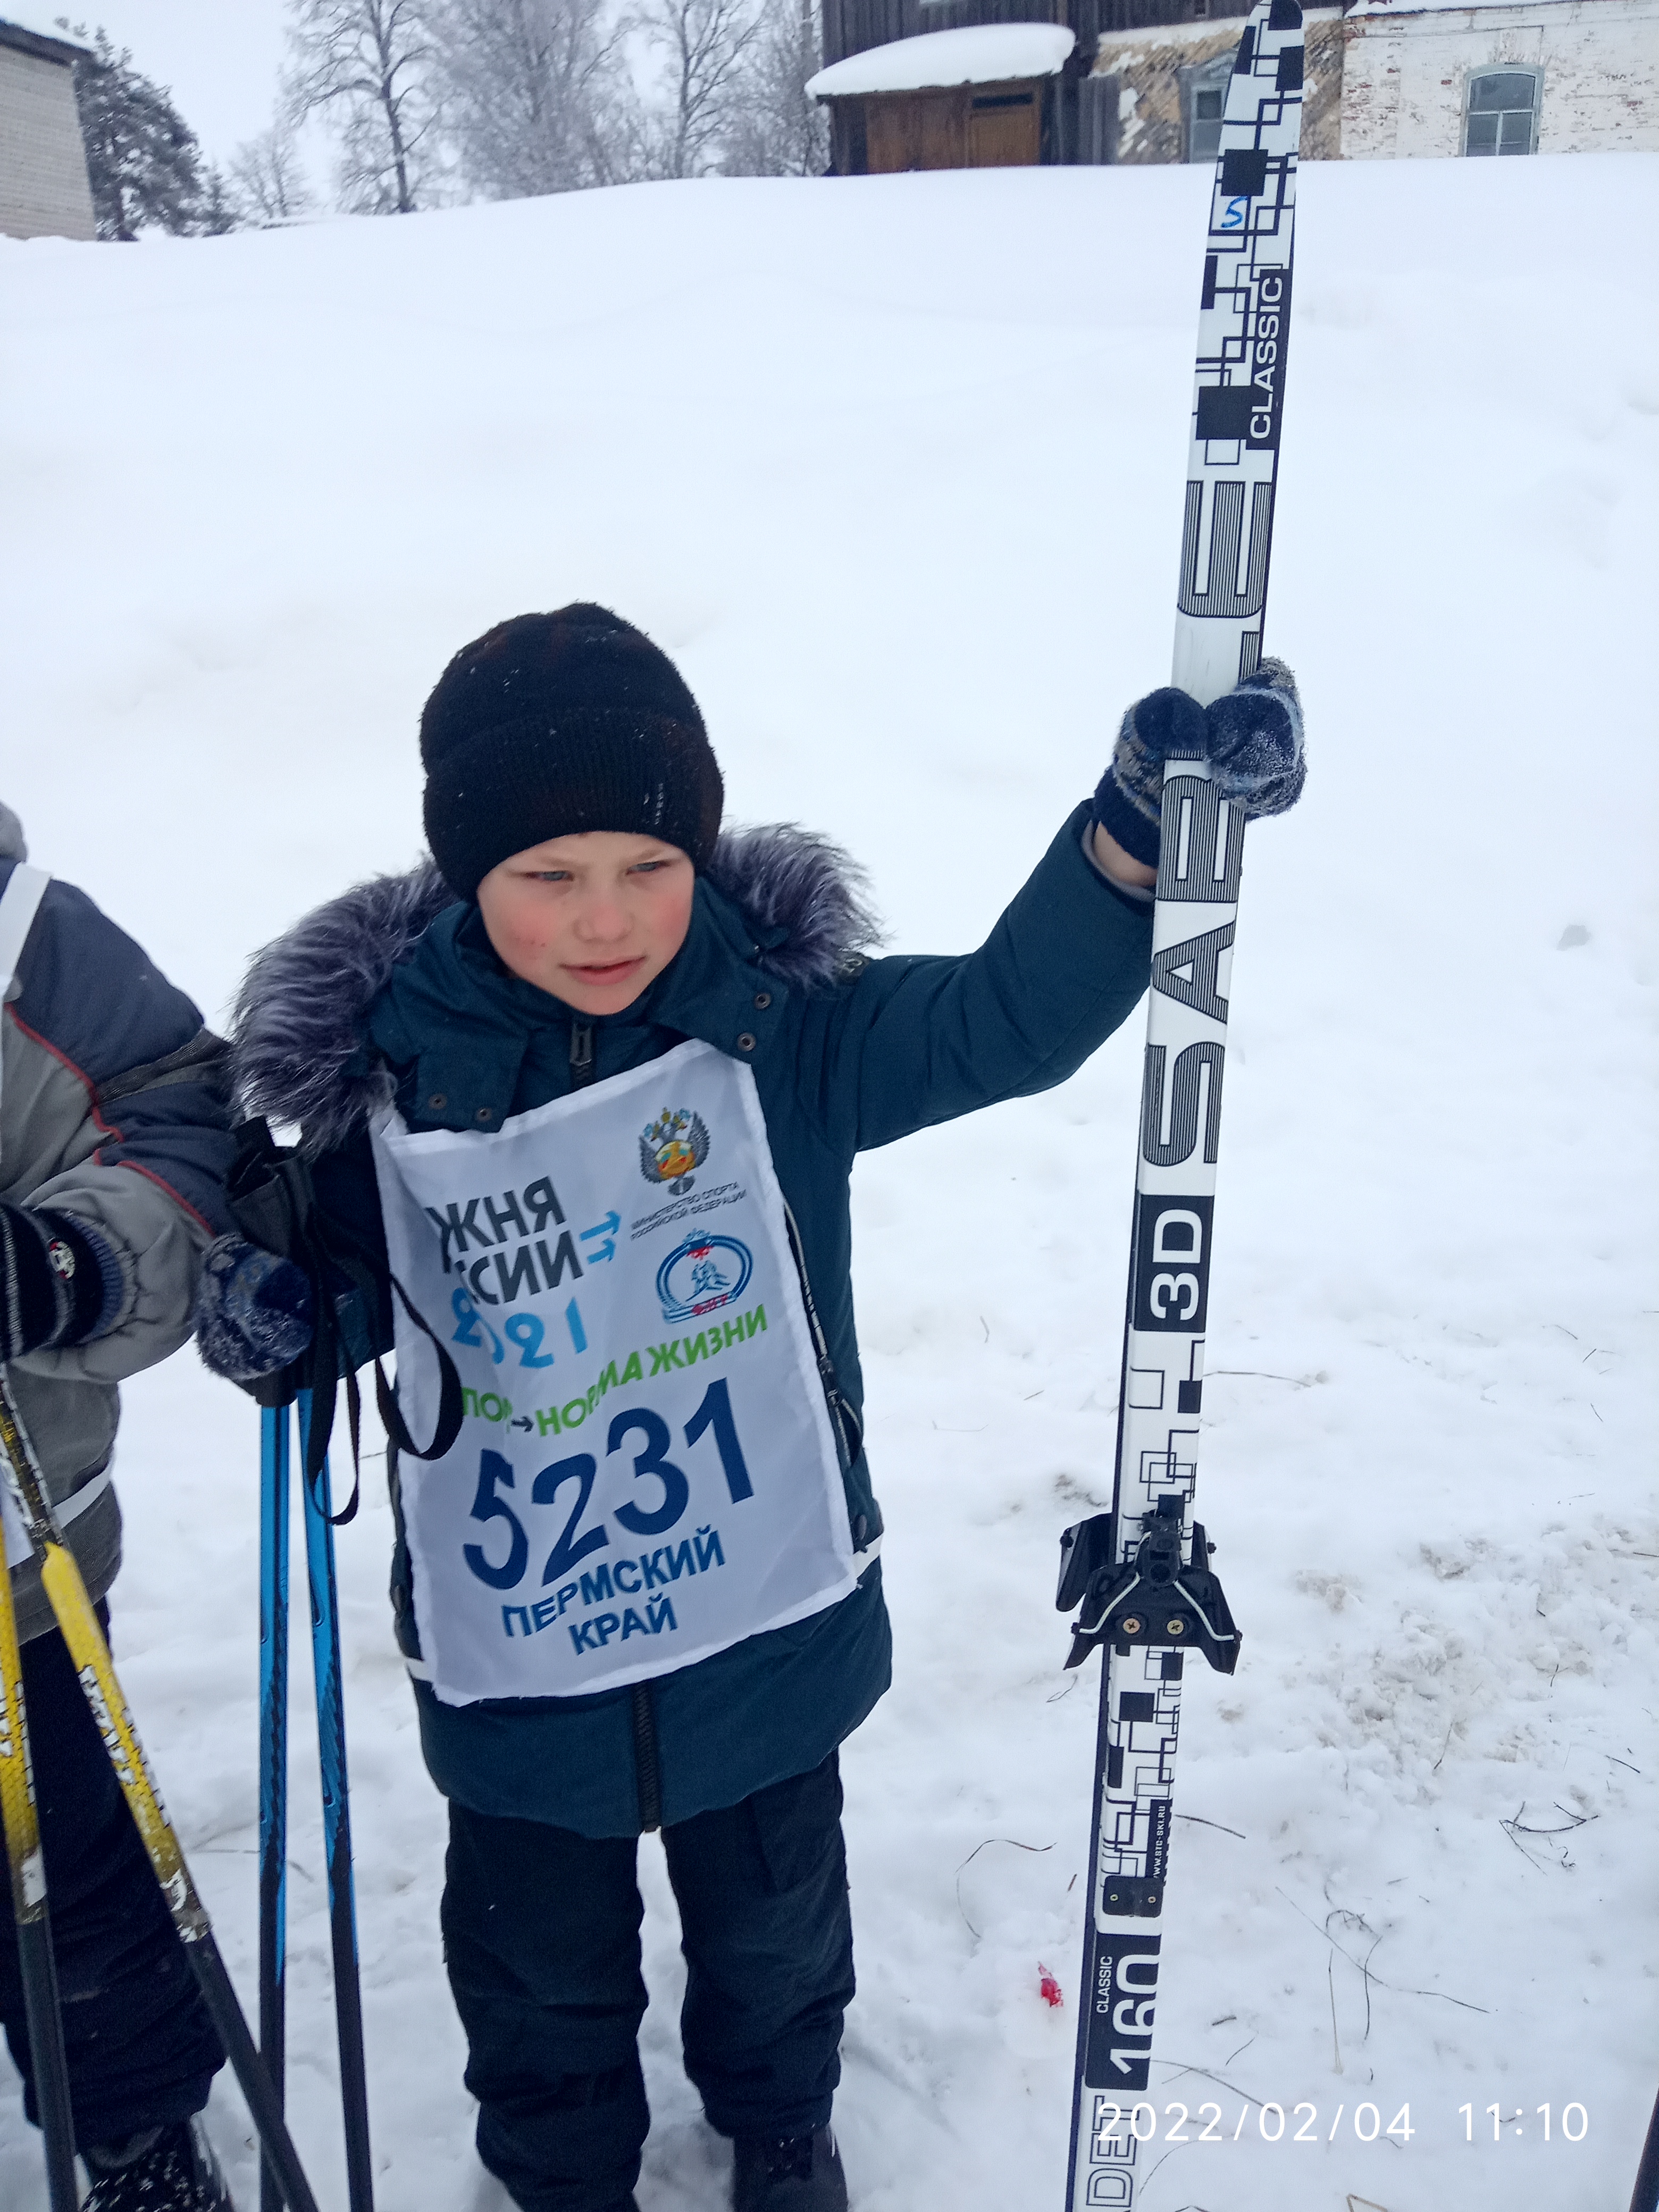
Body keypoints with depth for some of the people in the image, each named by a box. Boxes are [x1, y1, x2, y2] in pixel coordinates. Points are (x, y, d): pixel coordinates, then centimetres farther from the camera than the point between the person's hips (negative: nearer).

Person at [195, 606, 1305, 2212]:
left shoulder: (781, 1025, -16)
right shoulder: (386, 1064, -12)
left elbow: (1011, 1018, -22)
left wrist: (1137, 826, -36)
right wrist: (279, 1306, -17)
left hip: (765, 1620, 0)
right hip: (513, 1646, 0)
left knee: (773, 1923, 28)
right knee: (542, 1964, 25)